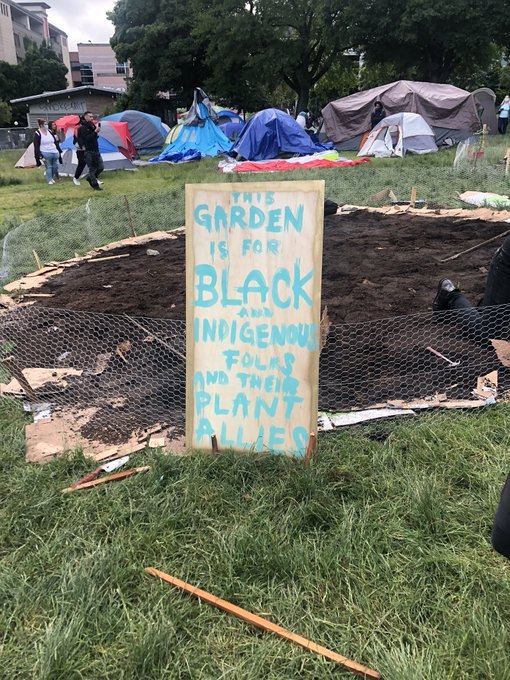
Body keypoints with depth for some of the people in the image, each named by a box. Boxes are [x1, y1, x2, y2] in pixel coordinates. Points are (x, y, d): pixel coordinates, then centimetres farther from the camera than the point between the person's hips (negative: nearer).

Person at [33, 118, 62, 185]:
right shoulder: (37, 134, -7)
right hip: (46, 153, -6)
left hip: (54, 152, 6)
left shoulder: (50, 132, 12)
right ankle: (49, 180, 5)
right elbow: (36, 146, -9)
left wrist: (59, 151, 17)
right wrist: (39, 155, -15)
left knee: (55, 166, 7)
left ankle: (51, 178, 27)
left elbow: (55, 142, 19)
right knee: (48, 167, -5)